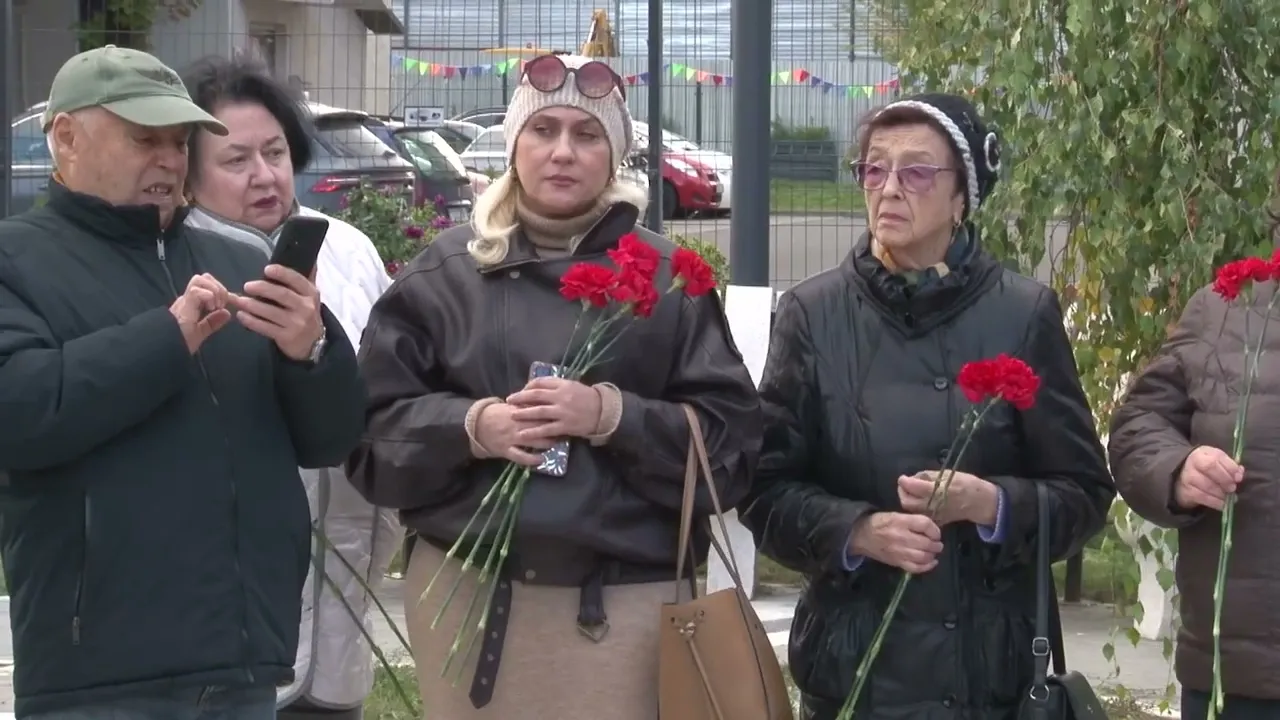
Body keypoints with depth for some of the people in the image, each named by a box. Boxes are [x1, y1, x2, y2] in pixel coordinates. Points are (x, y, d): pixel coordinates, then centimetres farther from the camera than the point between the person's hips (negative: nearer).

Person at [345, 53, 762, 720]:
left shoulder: (668, 279, 4)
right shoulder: (445, 271, 7)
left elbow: (729, 441, -1)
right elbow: (374, 427, 4)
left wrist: (613, 416, -15)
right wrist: (469, 427, -14)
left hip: (625, 605, -1)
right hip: (468, 594, 1)